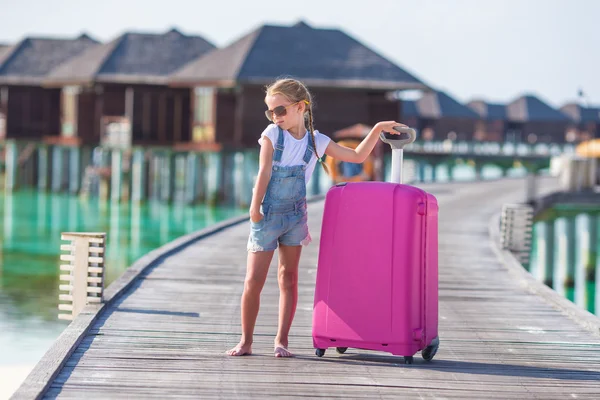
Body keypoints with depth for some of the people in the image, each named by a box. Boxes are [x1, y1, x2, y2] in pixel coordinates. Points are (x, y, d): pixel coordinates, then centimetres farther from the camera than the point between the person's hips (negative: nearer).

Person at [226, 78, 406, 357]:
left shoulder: (316, 142, 2)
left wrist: (377, 130, -3)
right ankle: (246, 341, 4)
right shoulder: (272, 135, -4)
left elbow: (357, 156, 6)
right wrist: (255, 207, -13)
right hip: (267, 216, -2)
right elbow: (264, 172, -8)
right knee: (253, 281, -5)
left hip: (295, 216, 2)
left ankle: (281, 340, 9)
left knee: (289, 278, 4)